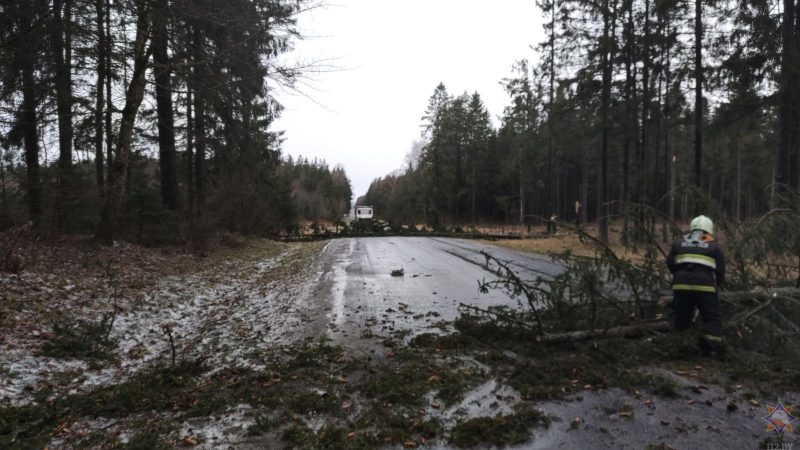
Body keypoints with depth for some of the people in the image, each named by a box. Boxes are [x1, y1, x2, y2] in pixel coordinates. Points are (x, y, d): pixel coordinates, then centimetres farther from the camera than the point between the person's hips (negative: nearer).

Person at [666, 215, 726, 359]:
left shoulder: (678, 244, 17)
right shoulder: (714, 247, 13)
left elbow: (670, 265, 12)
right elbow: (720, 271, 8)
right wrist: (717, 284, 25)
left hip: (681, 285, 2)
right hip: (705, 286, -2)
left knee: (682, 318, 13)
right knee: (712, 318, 8)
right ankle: (714, 348, -5)